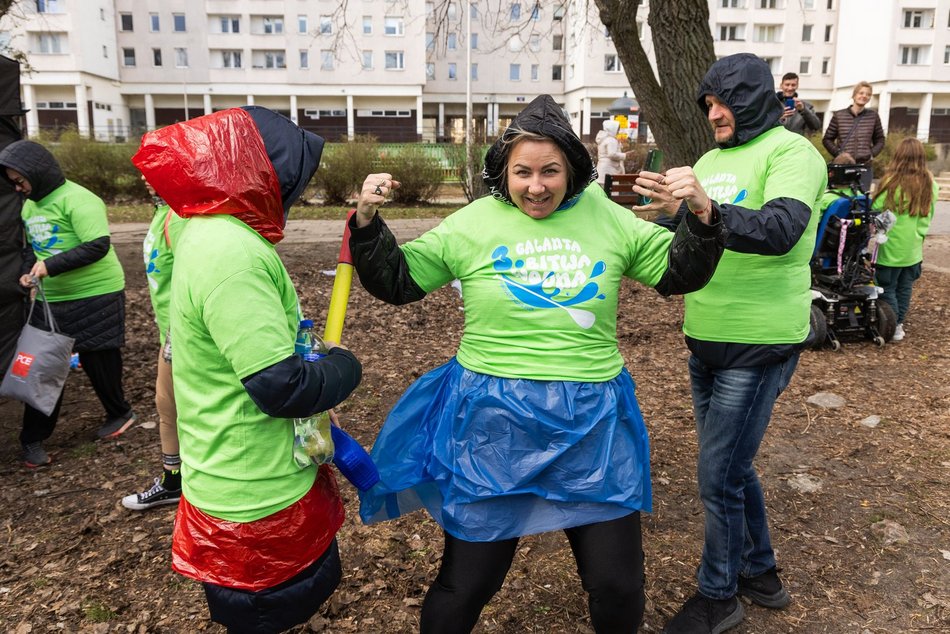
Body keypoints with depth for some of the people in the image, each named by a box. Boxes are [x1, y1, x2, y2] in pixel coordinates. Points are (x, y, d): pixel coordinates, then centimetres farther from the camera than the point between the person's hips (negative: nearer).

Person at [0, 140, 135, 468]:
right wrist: (28, 271, 1)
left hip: (95, 296, -7)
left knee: (98, 361, 6)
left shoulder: (76, 200, -15)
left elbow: (98, 246, -23)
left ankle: (119, 413, 29)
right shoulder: (29, 205, 11)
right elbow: (31, 246, 22)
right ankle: (33, 438, 15)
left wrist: (51, 266, -24)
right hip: (49, 299, 7)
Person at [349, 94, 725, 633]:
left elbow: (678, 275, 10)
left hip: (592, 423, 2)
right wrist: (367, 223, -12)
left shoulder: (609, 220, 3)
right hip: (492, 422, -1)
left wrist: (702, 217, -7)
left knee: (619, 588, 15)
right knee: (467, 582, 13)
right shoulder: (472, 224, -2)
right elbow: (397, 281, 3)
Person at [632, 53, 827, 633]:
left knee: (720, 477, 0)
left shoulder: (791, 152, -11)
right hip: (707, 340, 8)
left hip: (758, 346, -8)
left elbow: (779, 231, -29)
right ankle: (760, 572, 39)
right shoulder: (709, 161, 11)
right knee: (733, 465, 19)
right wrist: (666, 210, -5)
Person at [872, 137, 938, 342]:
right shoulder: (930, 184, 1)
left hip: (891, 247, -5)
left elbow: (875, 210, -10)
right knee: (905, 288, 15)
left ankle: (893, 327, 8)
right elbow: (928, 216, 10)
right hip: (914, 248, 5)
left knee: (888, 288, 6)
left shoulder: (892, 182, -16)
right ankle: (899, 323, 24)